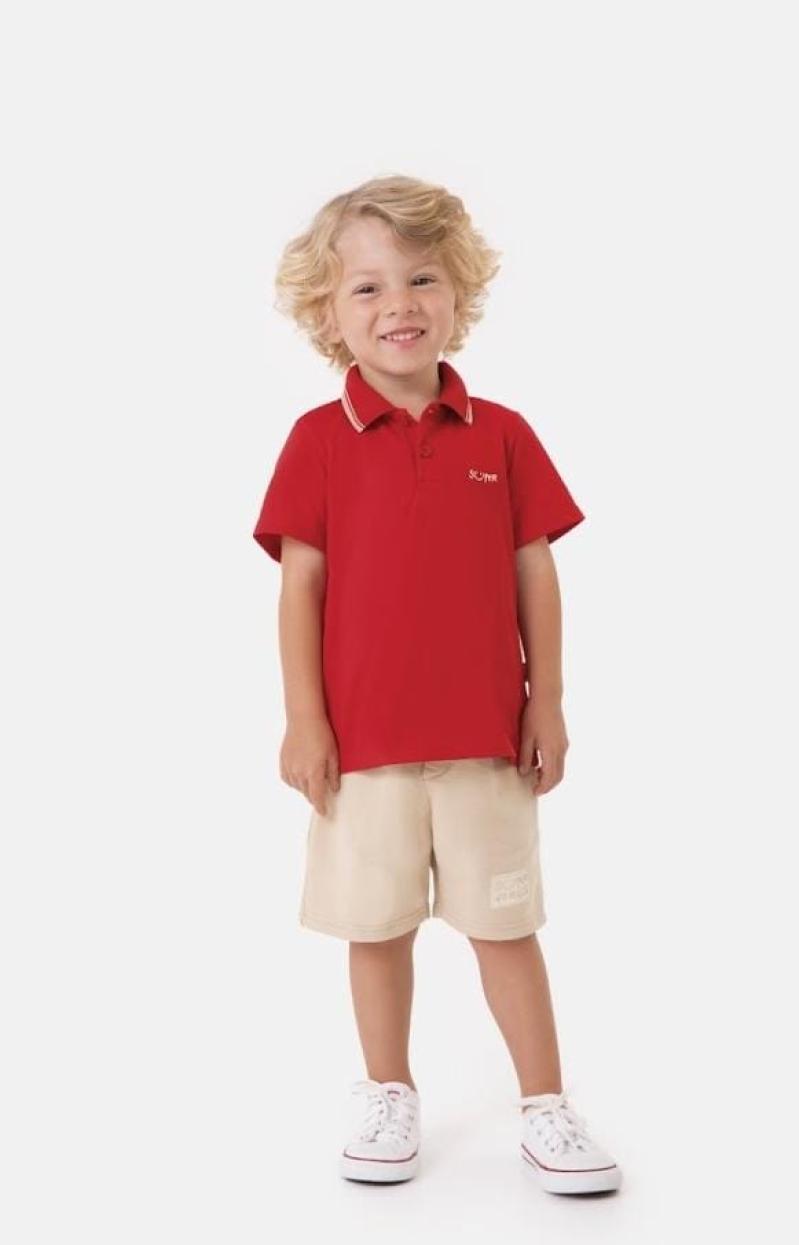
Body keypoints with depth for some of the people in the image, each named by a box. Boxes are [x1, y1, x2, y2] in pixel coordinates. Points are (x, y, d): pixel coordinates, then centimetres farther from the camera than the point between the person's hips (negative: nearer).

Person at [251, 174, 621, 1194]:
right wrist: (302, 720, -6)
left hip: (487, 732, 1)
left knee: (505, 921, 10)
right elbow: (300, 584, -3)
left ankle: (546, 1108, 22)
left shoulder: (502, 435, 1)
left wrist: (546, 704, 1)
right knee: (377, 925, 12)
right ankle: (387, 1095, 30)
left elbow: (534, 573, 3)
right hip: (362, 736, 0)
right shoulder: (318, 440, -3)